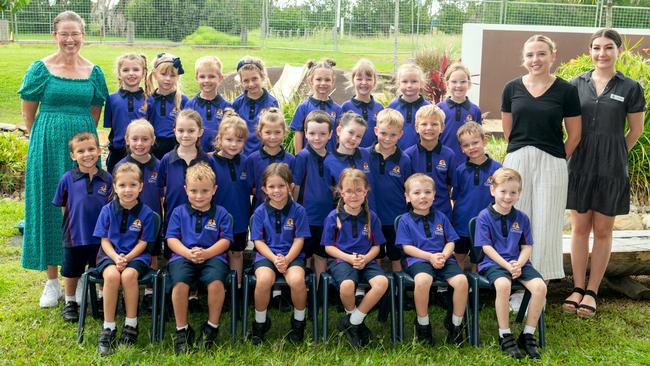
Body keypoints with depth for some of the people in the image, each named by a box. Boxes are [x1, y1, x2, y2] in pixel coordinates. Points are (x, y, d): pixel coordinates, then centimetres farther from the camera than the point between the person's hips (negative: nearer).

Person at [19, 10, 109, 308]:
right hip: (48, 147, -2)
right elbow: (29, 111, 3)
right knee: (48, 208, 4)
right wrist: (44, 140, 4)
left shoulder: (93, 72, 5)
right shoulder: (41, 69, -2)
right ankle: (52, 281, 16)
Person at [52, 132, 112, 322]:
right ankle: (70, 303, 34)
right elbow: (63, 206, 1)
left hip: (100, 236, 1)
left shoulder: (107, 178, -7)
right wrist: (72, 223, -1)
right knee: (71, 272, 16)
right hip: (74, 235, 0)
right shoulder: (67, 178, -10)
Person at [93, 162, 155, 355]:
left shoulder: (146, 213, -2)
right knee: (112, 275, -32)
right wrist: (116, 258, -16)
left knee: (129, 274, -34)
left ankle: (131, 325, -17)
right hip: (111, 254, 1)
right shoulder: (108, 210, 2)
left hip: (136, 255, -1)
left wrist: (127, 258, -17)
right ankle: (108, 328, -21)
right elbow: (105, 240, 2)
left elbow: (143, 243, -2)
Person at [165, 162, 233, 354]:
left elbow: (225, 240, 3)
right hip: (183, 256, 1)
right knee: (180, 283, -32)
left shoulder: (221, 213, 11)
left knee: (216, 281, -33)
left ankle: (212, 327, -10)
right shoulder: (179, 212, 13)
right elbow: (171, 238, 6)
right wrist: (188, 253, -12)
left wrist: (206, 253, -14)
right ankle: (182, 330, -13)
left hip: (213, 257, 0)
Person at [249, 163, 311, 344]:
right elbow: (258, 241, 0)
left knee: (297, 280, -32)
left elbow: (299, 240, -2)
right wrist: (274, 259, -15)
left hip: (292, 255, 0)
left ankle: (298, 322, -3)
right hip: (266, 254, 1)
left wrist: (286, 259, -16)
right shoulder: (260, 212, 2)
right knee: (264, 280, -33)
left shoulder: (298, 210, 0)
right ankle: (260, 322, -5)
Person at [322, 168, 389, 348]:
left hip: (365, 260, 3)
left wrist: (366, 258, -12)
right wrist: (349, 258, -15)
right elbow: (329, 247, 0)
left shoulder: (371, 217, 6)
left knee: (382, 282, -28)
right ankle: (354, 319, -2)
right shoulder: (333, 217, -1)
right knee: (347, 285, -36)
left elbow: (376, 246, 9)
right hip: (341, 259, -3)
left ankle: (352, 321, -11)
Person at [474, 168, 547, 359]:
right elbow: (486, 247, -7)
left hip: (518, 263, 4)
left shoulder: (522, 218, 10)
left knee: (540, 286, -22)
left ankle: (528, 334, -8)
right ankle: (505, 336, -21)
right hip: (493, 263, -4)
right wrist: (507, 265, -17)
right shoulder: (484, 217, -2)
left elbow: (527, 247, 8)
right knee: (503, 285, -36)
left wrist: (518, 264, -12)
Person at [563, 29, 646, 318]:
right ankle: (577, 288, 18)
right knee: (579, 227, 7)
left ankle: (591, 292, 17)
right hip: (580, 165, 2)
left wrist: (613, 154, 9)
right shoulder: (577, 84, 3)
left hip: (611, 169, -2)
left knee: (602, 231, 7)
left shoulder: (630, 88, -3)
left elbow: (636, 130, 6)